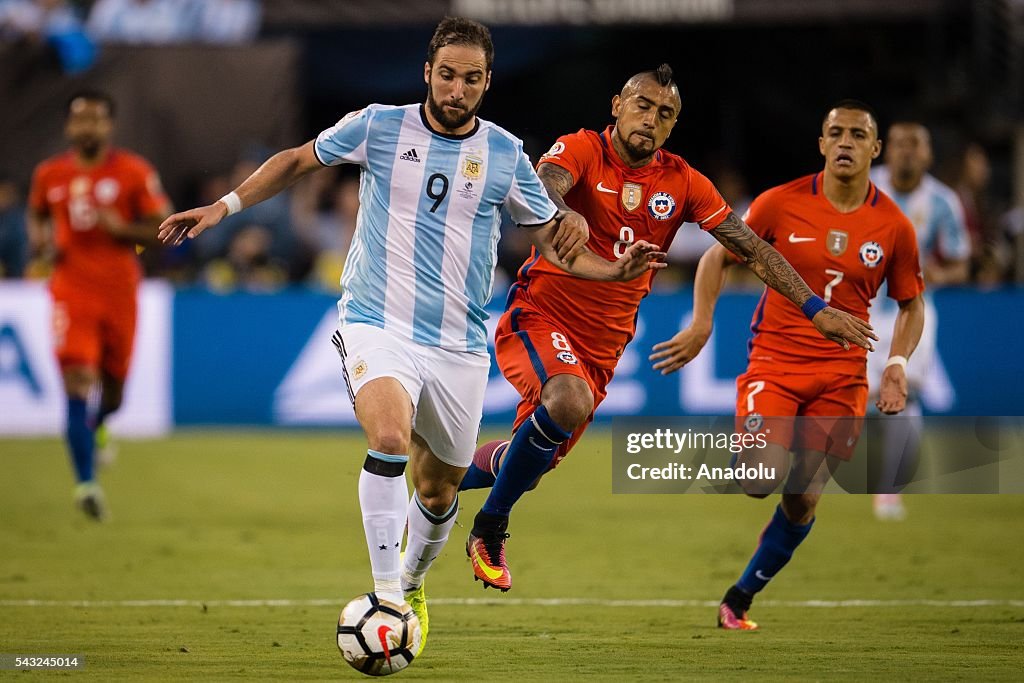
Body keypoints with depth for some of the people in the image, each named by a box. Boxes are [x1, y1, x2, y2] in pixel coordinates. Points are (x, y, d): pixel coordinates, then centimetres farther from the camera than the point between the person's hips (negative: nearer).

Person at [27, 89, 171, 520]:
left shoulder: (134, 173, -2)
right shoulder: (49, 174, 5)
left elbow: (163, 229, 0)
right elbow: (36, 214, 24)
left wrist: (121, 228, -17)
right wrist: (40, 241, 2)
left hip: (119, 291, 0)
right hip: (72, 290, 0)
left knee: (113, 389, 11)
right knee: (77, 383, -16)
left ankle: (96, 428, 48)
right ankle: (86, 482, -15)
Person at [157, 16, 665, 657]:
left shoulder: (506, 154, 2)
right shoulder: (379, 127, -2)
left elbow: (552, 239, 11)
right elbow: (298, 160, 14)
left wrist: (615, 269, -6)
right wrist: (224, 206, 6)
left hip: (459, 347, 3)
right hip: (377, 326, -3)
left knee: (438, 489, 11)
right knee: (391, 438, -30)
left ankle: (412, 583, 41)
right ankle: (385, 596, -26)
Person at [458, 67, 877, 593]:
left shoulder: (683, 183, 3)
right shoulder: (581, 150, -9)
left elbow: (751, 248, 6)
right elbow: (545, 187, -31)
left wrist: (815, 308, -1)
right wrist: (563, 220, -55)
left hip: (603, 344, 6)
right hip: (540, 316, -6)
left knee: (531, 461, 8)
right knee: (569, 401, -34)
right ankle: (490, 527, -16)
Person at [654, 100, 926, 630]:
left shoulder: (893, 226, -1)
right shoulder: (782, 204, -6)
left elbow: (910, 304, 12)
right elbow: (718, 256, 5)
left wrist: (897, 363, -5)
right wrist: (701, 323, -8)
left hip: (841, 376, 2)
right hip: (774, 359, -2)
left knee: (803, 501, 0)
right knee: (760, 481, -21)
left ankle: (738, 600, 20)